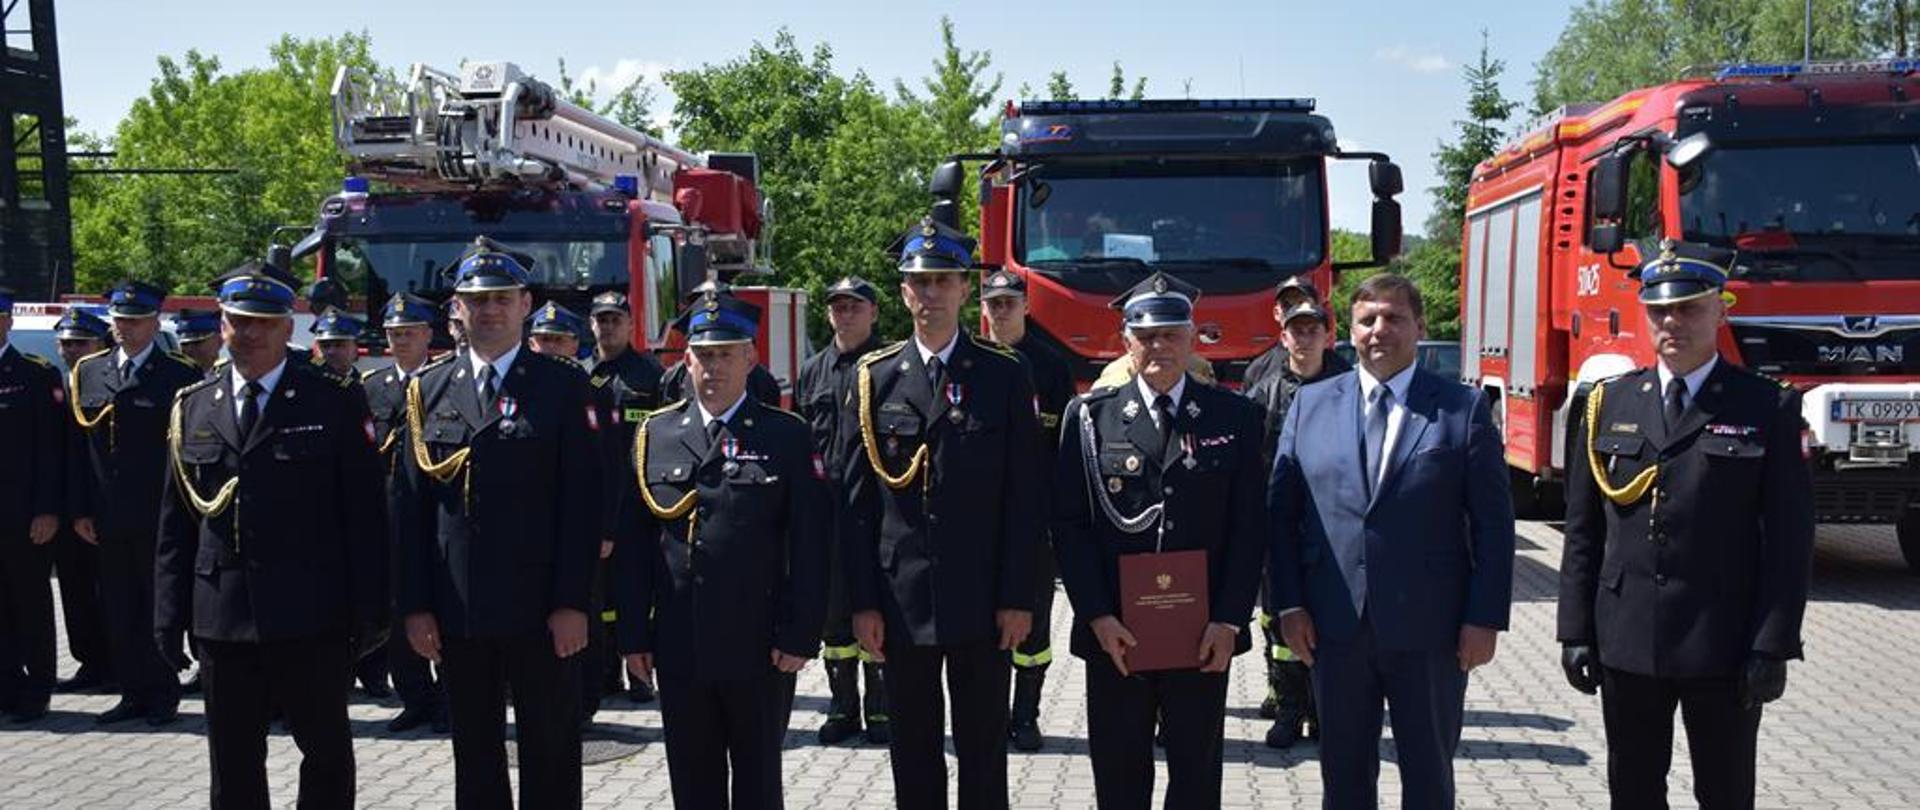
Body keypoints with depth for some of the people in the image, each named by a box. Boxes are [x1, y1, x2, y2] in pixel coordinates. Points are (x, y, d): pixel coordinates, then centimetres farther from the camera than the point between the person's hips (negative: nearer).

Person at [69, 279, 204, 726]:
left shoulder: (181, 376, -4)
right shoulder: (87, 372, 10)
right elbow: (77, 446, 10)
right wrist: (80, 510, 5)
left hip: (160, 519, -4)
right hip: (109, 520, 4)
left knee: (160, 607, 3)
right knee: (118, 609, 10)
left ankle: (163, 694, 14)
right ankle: (134, 692, 21)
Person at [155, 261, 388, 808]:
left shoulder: (334, 401, -2)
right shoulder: (193, 408, 10)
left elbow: (365, 513, -5)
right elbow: (175, 525, 11)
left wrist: (369, 611, -8)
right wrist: (168, 615, 6)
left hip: (310, 619, -3)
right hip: (221, 620, 4)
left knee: (328, 752, 9)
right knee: (233, 766, 14)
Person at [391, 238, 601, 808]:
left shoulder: (563, 386, -2)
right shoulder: (429, 389, 7)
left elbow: (582, 501, -6)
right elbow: (409, 504, 6)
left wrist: (572, 603, -11)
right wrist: (414, 605, 1)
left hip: (540, 610, -3)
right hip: (455, 611, 3)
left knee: (551, 757, 7)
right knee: (474, 758, 14)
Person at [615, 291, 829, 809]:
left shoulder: (787, 436, -2)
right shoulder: (655, 435, 7)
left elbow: (809, 545, -5)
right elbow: (633, 542, 6)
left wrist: (800, 635, -10)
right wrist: (634, 634, 2)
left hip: (759, 649, -2)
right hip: (678, 649, 3)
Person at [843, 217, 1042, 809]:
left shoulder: (1005, 377, 0)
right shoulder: (874, 379, 3)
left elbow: (1023, 495, -2)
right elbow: (856, 500, 2)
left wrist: (1017, 597, -7)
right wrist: (862, 602, -2)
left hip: (981, 601, -1)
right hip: (901, 601, 1)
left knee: (983, 750, 9)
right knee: (913, 753, 12)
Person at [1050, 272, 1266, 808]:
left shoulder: (1234, 417, 3)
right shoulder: (1089, 417, 2)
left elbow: (1249, 527, 0)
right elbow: (1070, 524, -1)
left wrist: (1229, 621, -7)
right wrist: (1098, 617, -9)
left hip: (1205, 638, 0)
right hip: (1114, 636, 0)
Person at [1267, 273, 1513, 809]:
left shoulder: (1464, 408, -1)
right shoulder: (1310, 404, 5)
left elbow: (1493, 523, -2)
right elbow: (1281, 512, 5)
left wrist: (1485, 618, -7)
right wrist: (1289, 604, -2)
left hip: (1429, 629, -2)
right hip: (1334, 627, 2)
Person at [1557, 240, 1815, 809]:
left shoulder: (1768, 409, -2)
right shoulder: (1608, 404, 5)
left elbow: (1789, 538, -5)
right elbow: (1582, 530, 6)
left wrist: (1773, 647, -10)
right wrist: (1576, 631, 2)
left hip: (1725, 650, -2)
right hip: (1626, 644, 2)